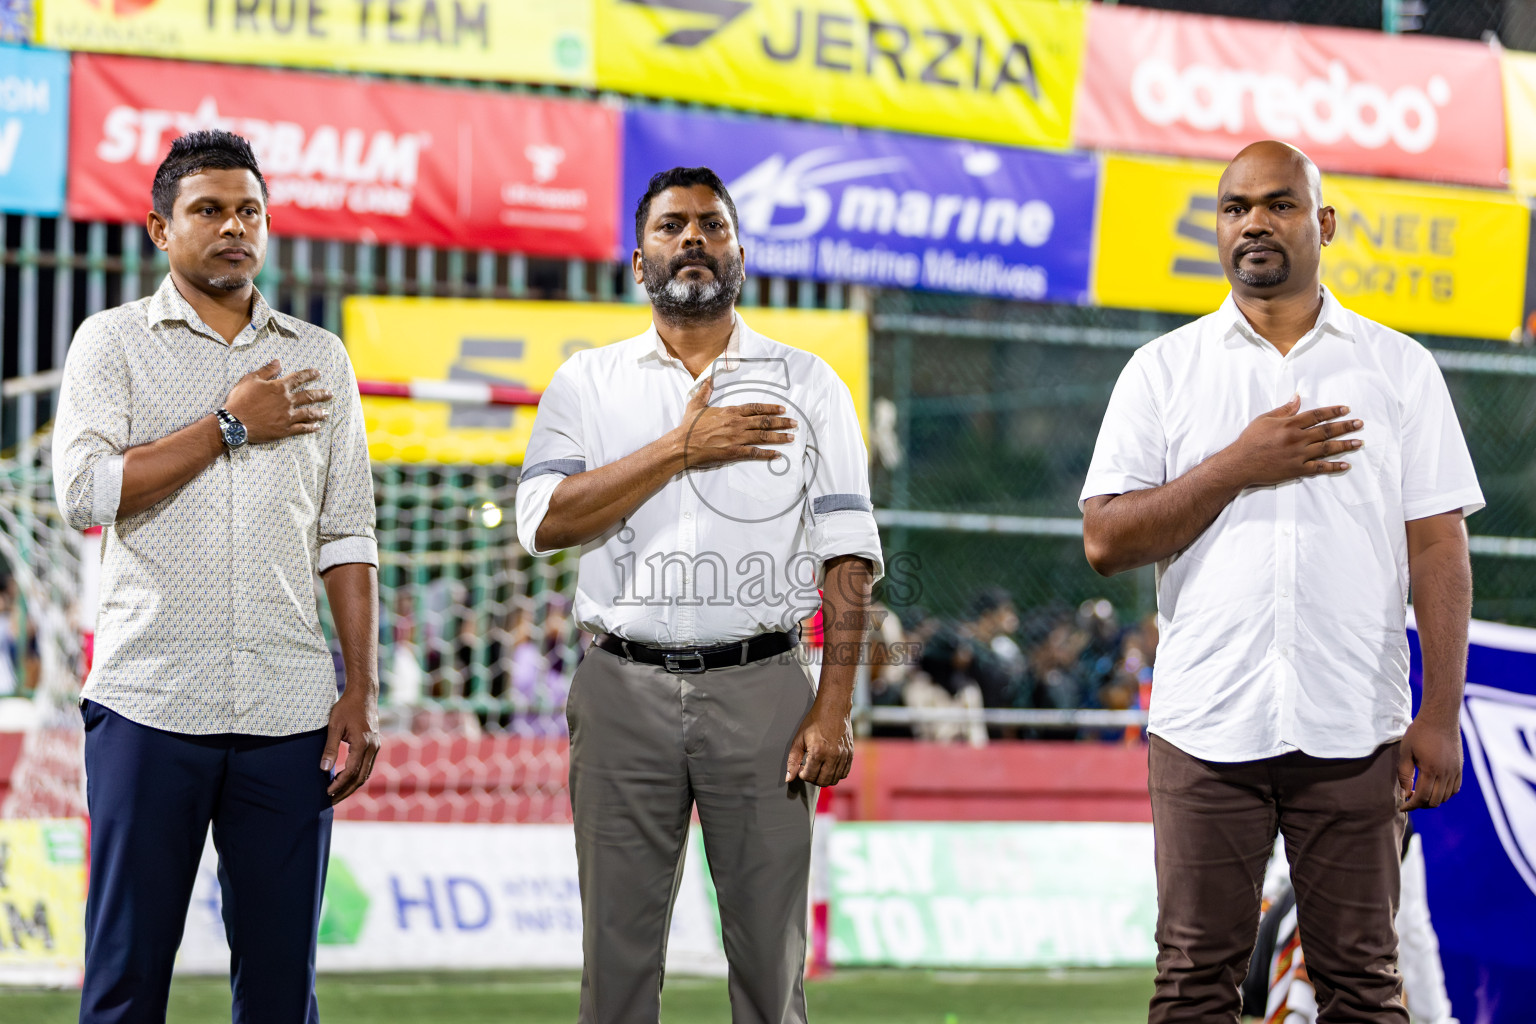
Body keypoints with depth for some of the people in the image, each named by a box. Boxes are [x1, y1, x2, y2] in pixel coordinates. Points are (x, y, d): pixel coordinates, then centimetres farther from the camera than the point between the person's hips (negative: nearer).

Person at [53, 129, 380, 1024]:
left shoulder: (320, 359, 16)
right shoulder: (114, 342, 7)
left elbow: (348, 537, 13)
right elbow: (85, 491, -8)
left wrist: (364, 690, 4)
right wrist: (230, 426, -5)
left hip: (289, 710, 2)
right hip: (151, 704, -2)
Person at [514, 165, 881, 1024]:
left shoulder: (808, 385, 9)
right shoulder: (588, 382, 10)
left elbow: (846, 556, 3)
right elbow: (545, 520, -5)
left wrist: (835, 706, -7)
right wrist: (681, 448, -10)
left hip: (759, 688, 0)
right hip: (625, 688, 1)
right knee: (618, 952, 2)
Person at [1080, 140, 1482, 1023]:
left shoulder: (1400, 369, 8)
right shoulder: (1164, 370, 8)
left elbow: (1439, 552, 4)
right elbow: (1107, 541, 1)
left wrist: (1441, 714, -4)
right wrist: (1241, 466, -9)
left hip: (1355, 730, 0)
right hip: (1208, 722, 0)